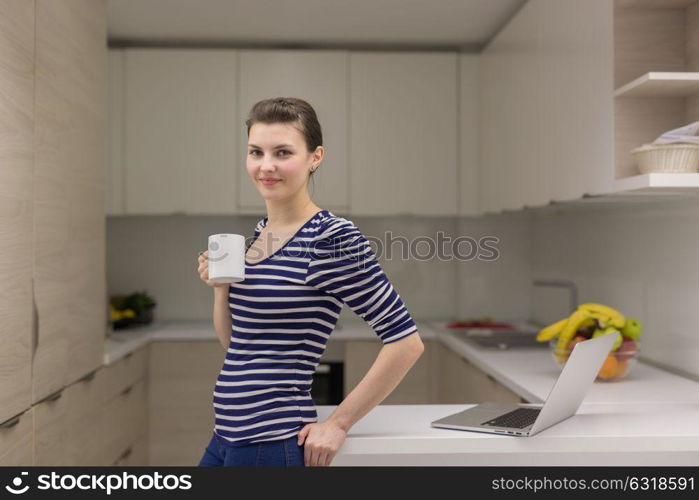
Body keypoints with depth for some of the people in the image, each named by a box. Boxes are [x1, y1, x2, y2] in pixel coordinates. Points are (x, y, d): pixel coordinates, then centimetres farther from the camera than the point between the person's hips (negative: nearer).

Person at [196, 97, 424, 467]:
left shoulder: (332, 238, -15)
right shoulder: (262, 232, 7)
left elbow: (406, 341, -17)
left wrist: (337, 423, -13)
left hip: (273, 445, -7)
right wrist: (221, 286, -3)